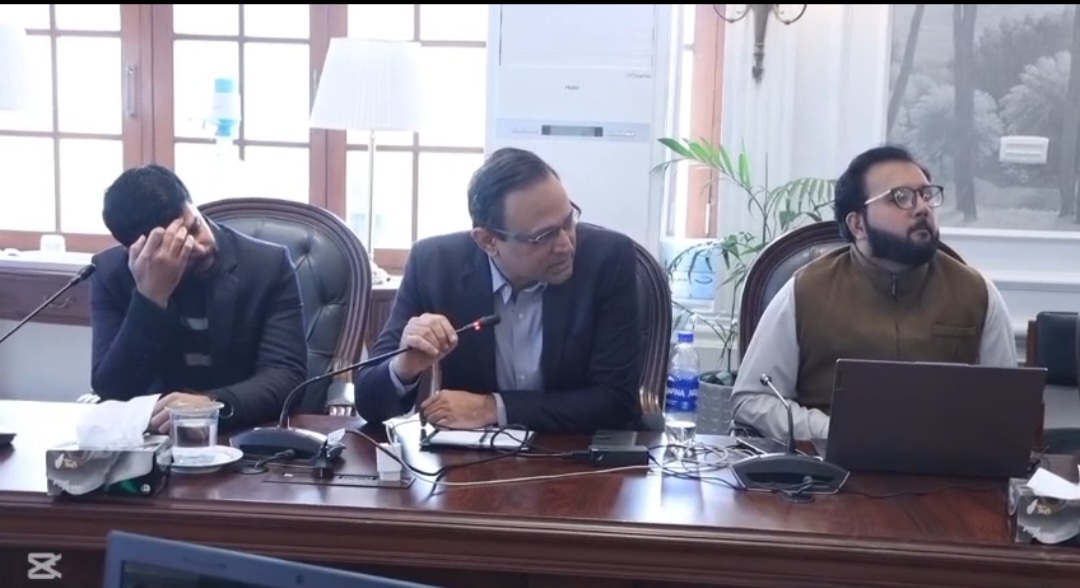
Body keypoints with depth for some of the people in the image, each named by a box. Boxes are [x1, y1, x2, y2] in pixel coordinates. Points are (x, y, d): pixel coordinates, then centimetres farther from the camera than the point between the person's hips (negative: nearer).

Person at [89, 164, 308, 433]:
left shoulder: (268, 264, -7)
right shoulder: (112, 274, -3)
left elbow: (287, 376, -14)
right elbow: (112, 392, -10)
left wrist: (215, 405, -31)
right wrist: (151, 297, -21)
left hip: (246, 433, -1)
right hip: (155, 432, 1)